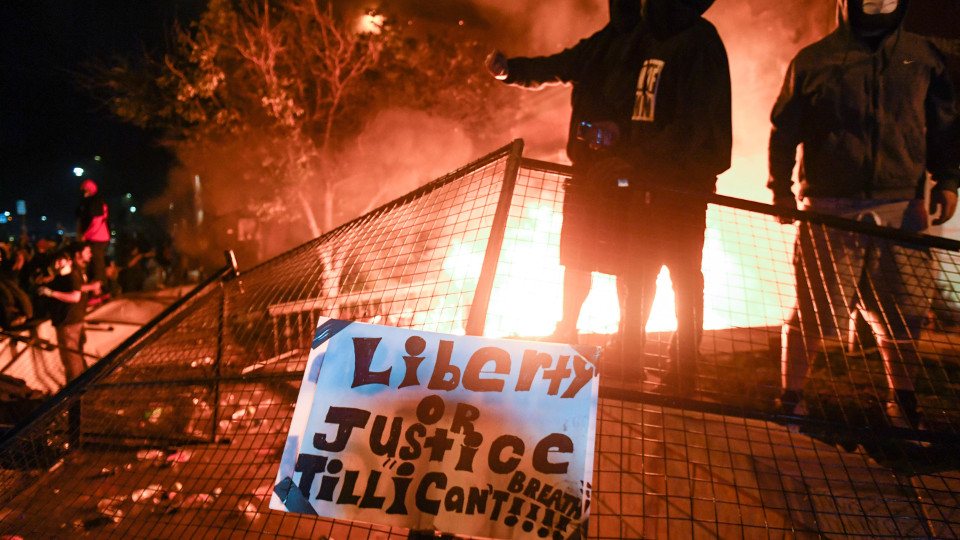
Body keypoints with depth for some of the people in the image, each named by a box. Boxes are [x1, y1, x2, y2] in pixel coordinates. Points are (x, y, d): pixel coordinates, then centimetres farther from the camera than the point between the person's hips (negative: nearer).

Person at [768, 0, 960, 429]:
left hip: (901, 207, 3)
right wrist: (781, 187, -1)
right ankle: (791, 397, 13)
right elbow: (783, 130, 7)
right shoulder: (813, 61, 6)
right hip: (829, 208, -2)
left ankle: (903, 403, 23)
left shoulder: (923, 57, 15)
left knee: (903, 313, 6)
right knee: (812, 312, -2)